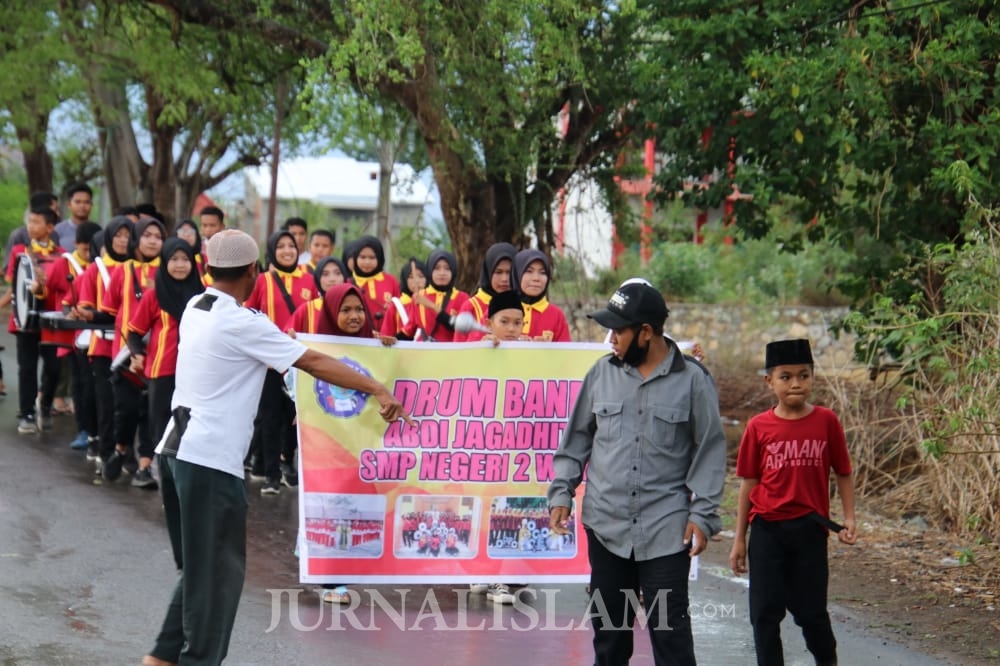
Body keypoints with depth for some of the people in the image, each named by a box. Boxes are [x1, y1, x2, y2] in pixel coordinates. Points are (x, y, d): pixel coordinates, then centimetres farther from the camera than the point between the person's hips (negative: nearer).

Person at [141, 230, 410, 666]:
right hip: (211, 461, -9)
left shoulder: (196, 309, 11)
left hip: (178, 451, 9)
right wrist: (377, 390, -11)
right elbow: (313, 362, -14)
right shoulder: (242, 323, -14)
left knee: (200, 566, 18)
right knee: (216, 571, 2)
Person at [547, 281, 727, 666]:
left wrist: (702, 514, -7)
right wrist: (561, 493, 5)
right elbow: (577, 439, 13)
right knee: (608, 624, 13)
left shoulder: (692, 380, -4)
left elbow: (710, 450, -2)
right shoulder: (602, 373, 5)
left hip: (667, 529, -3)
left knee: (669, 627, -3)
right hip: (606, 525, 4)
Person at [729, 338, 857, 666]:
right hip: (767, 529, 1)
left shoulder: (826, 421, -3)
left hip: (809, 528, -1)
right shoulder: (758, 427, -1)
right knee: (765, 612, 3)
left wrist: (849, 518, -3)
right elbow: (748, 483, 5)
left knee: (811, 611, 8)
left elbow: (843, 473, 6)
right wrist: (739, 539, 6)